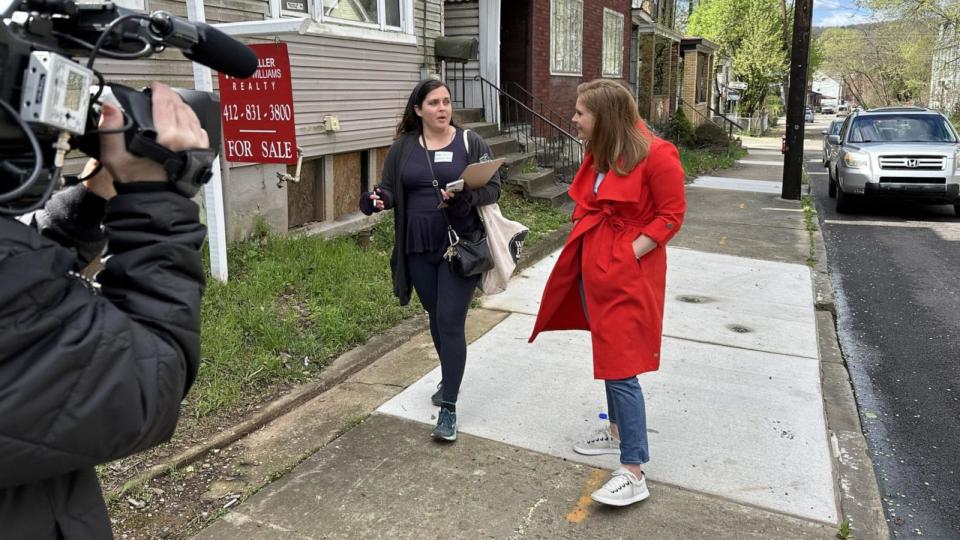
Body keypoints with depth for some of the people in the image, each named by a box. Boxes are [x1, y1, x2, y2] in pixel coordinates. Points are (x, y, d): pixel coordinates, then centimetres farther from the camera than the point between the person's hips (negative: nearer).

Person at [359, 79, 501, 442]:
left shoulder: (470, 143, -2)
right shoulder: (403, 148, 5)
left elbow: (493, 187, -4)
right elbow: (390, 188, 7)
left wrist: (464, 198, -24)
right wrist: (377, 199, -17)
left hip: (460, 246, -3)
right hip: (419, 250, 4)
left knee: (451, 322, -7)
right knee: (436, 318, 18)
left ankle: (448, 408, -1)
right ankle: (450, 379, 41)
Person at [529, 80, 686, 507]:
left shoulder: (655, 155, -15)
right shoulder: (598, 154, 10)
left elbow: (671, 215, -13)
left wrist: (629, 252, -17)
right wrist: (585, 238, 6)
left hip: (629, 272, -8)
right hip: (594, 267, 9)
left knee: (621, 367, -10)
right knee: (607, 356, 19)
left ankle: (633, 474, -3)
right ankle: (617, 431, 37)